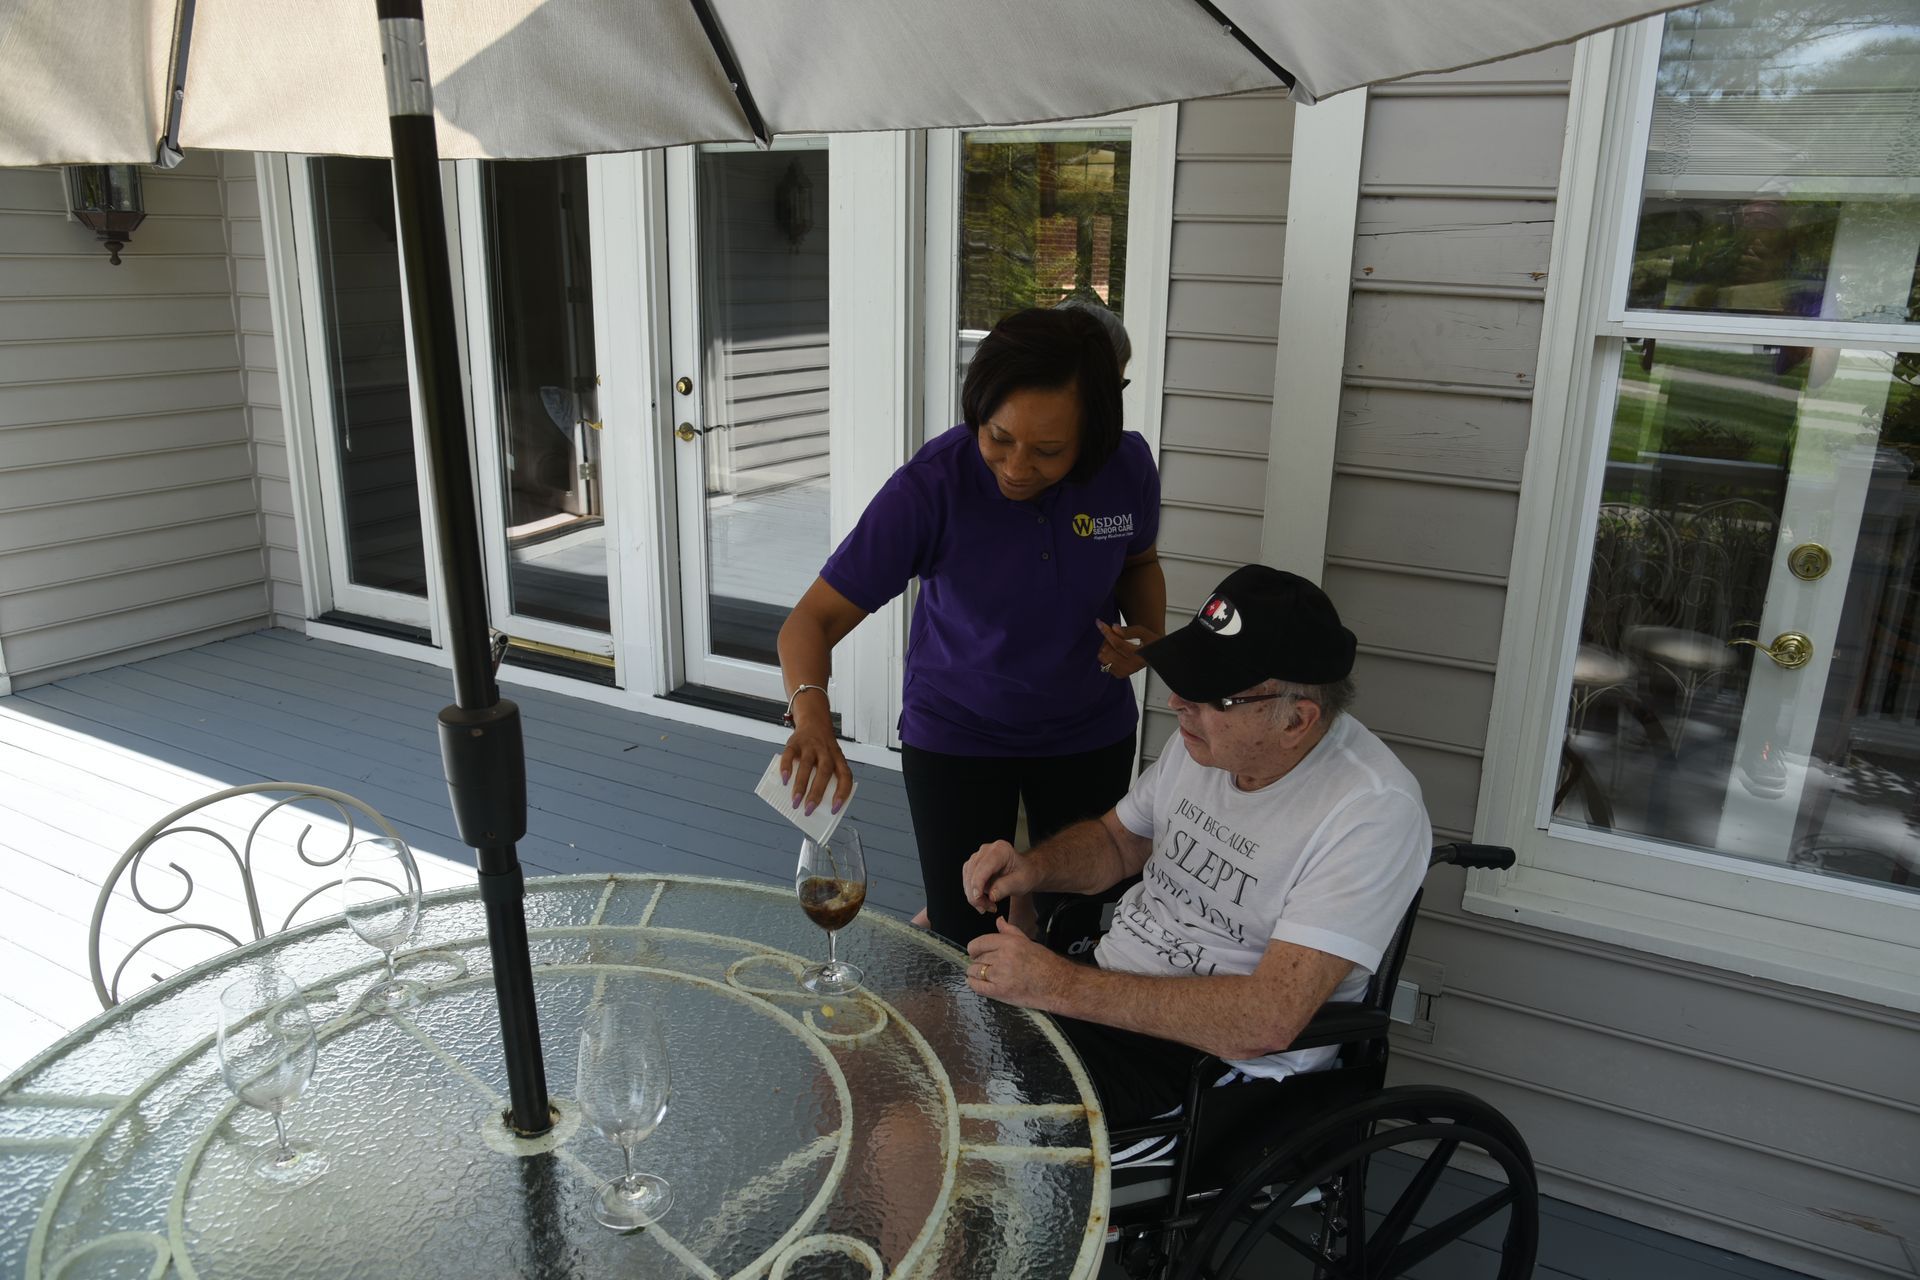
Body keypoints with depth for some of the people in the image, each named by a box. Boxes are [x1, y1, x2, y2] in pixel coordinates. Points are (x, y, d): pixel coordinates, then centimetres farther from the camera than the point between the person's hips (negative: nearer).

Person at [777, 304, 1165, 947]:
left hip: (1090, 729, 3)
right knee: (965, 940, 4)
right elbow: (813, 619, -26)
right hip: (955, 732, -3)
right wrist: (810, 713, -46)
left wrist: (1150, 632, -16)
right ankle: (935, 924, 36)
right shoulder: (931, 487, -27)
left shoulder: (1127, 467, -17)